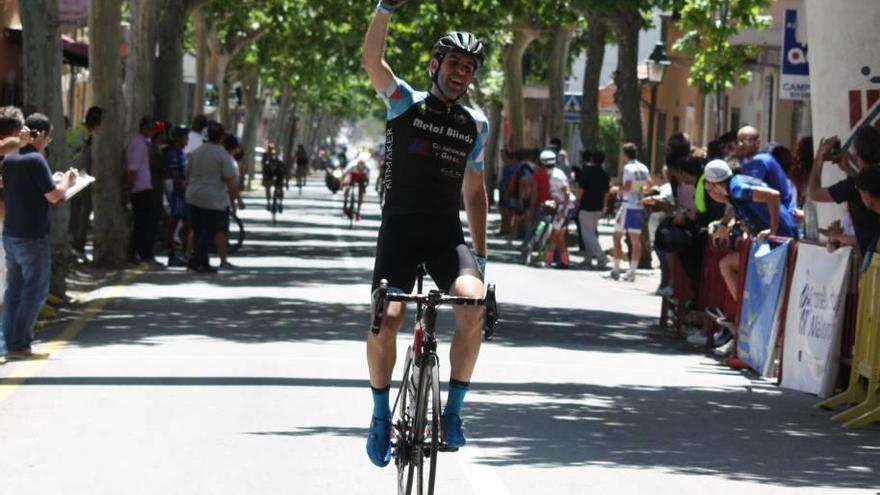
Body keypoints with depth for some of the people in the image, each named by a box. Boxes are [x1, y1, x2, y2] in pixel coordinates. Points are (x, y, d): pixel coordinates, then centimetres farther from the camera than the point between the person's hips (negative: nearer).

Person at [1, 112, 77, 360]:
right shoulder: (36, 160, -15)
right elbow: (54, 196, -18)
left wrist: (54, 180, 20)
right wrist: (67, 180, 2)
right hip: (32, 236, -8)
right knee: (36, 289, -2)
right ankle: (21, 344, -6)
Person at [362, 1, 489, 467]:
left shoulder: (476, 125, 11)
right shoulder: (405, 104, 2)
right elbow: (372, 59, -15)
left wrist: (481, 254, 11)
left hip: (447, 234, 2)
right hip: (400, 229, -2)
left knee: (473, 304, -25)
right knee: (386, 320, -17)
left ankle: (452, 411, -12)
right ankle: (381, 416, 6)